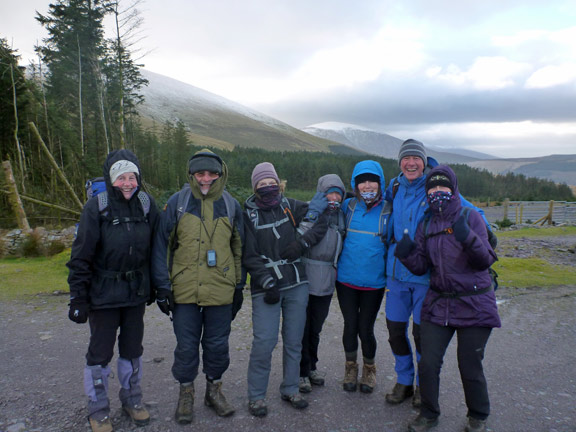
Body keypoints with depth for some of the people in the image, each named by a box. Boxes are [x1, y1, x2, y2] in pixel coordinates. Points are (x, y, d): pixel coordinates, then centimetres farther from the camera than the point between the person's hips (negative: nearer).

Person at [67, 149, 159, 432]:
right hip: (104, 294, -3)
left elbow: (156, 249, 7)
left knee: (132, 349, 17)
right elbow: (81, 257, -10)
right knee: (100, 353, 9)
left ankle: (132, 399, 36)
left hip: (136, 293, 3)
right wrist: (78, 297, -11)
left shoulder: (147, 205, -1)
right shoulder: (97, 207, -12)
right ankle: (98, 409, 29)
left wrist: (157, 286, 8)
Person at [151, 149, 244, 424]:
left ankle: (214, 389, 34)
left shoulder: (231, 205, 3)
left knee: (217, 345, 13)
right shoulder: (177, 203, -2)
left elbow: (239, 249, 10)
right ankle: (186, 394, 30)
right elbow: (162, 246, 1)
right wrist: (163, 286, -3)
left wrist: (239, 287, 9)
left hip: (221, 291, 1)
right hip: (185, 291, -1)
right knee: (186, 346, 10)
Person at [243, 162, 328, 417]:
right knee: (264, 342, -7)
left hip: (297, 284, 3)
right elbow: (249, 256, -6)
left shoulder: (290, 206, 6)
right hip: (266, 288, -3)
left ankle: (290, 389, 28)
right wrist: (267, 282, -15)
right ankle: (256, 396, 13)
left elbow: (322, 220, 8)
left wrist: (303, 242, -5)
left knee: (294, 341, 10)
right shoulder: (249, 214, -2)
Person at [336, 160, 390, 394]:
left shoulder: (388, 211, -4)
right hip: (346, 279, 1)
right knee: (350, 326, 10)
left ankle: (369, 369, 34)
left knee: (365, 329, 6)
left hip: (374, 282, -1)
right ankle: (351, 368, 34)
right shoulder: (348, 206, 0)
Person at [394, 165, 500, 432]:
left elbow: (486, 261, -11)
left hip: (473, 305, -3)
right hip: (438, 303, 3)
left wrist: (469, 239, -29)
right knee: (428, 363, 2)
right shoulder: (425, 226, 8)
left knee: (470, 366, 7)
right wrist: (406, 254, -14)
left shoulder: (470, 217, -4)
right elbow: (421, 267, 6)